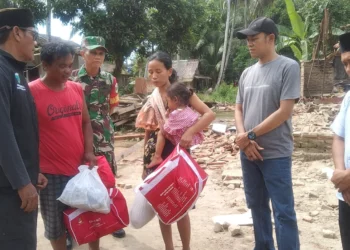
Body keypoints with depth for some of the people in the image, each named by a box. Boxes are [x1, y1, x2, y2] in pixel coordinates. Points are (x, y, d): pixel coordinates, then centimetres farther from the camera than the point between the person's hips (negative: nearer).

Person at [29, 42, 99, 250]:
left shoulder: (77, 89, 4)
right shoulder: (32, 91, -11)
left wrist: (89, 151, -2)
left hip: (82, 167, 5)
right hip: (51, 172, -5)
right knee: (56, 223, 11)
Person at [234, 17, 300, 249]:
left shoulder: (288, 67, -8)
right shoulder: (247, 73, 11)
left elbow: (284, 111, -14)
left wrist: (251, 135, -11)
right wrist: (243, 138, -5)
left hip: (276, 153, -6)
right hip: (248, 152, 6)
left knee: (283, 211, -1)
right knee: (257, 205, 16)